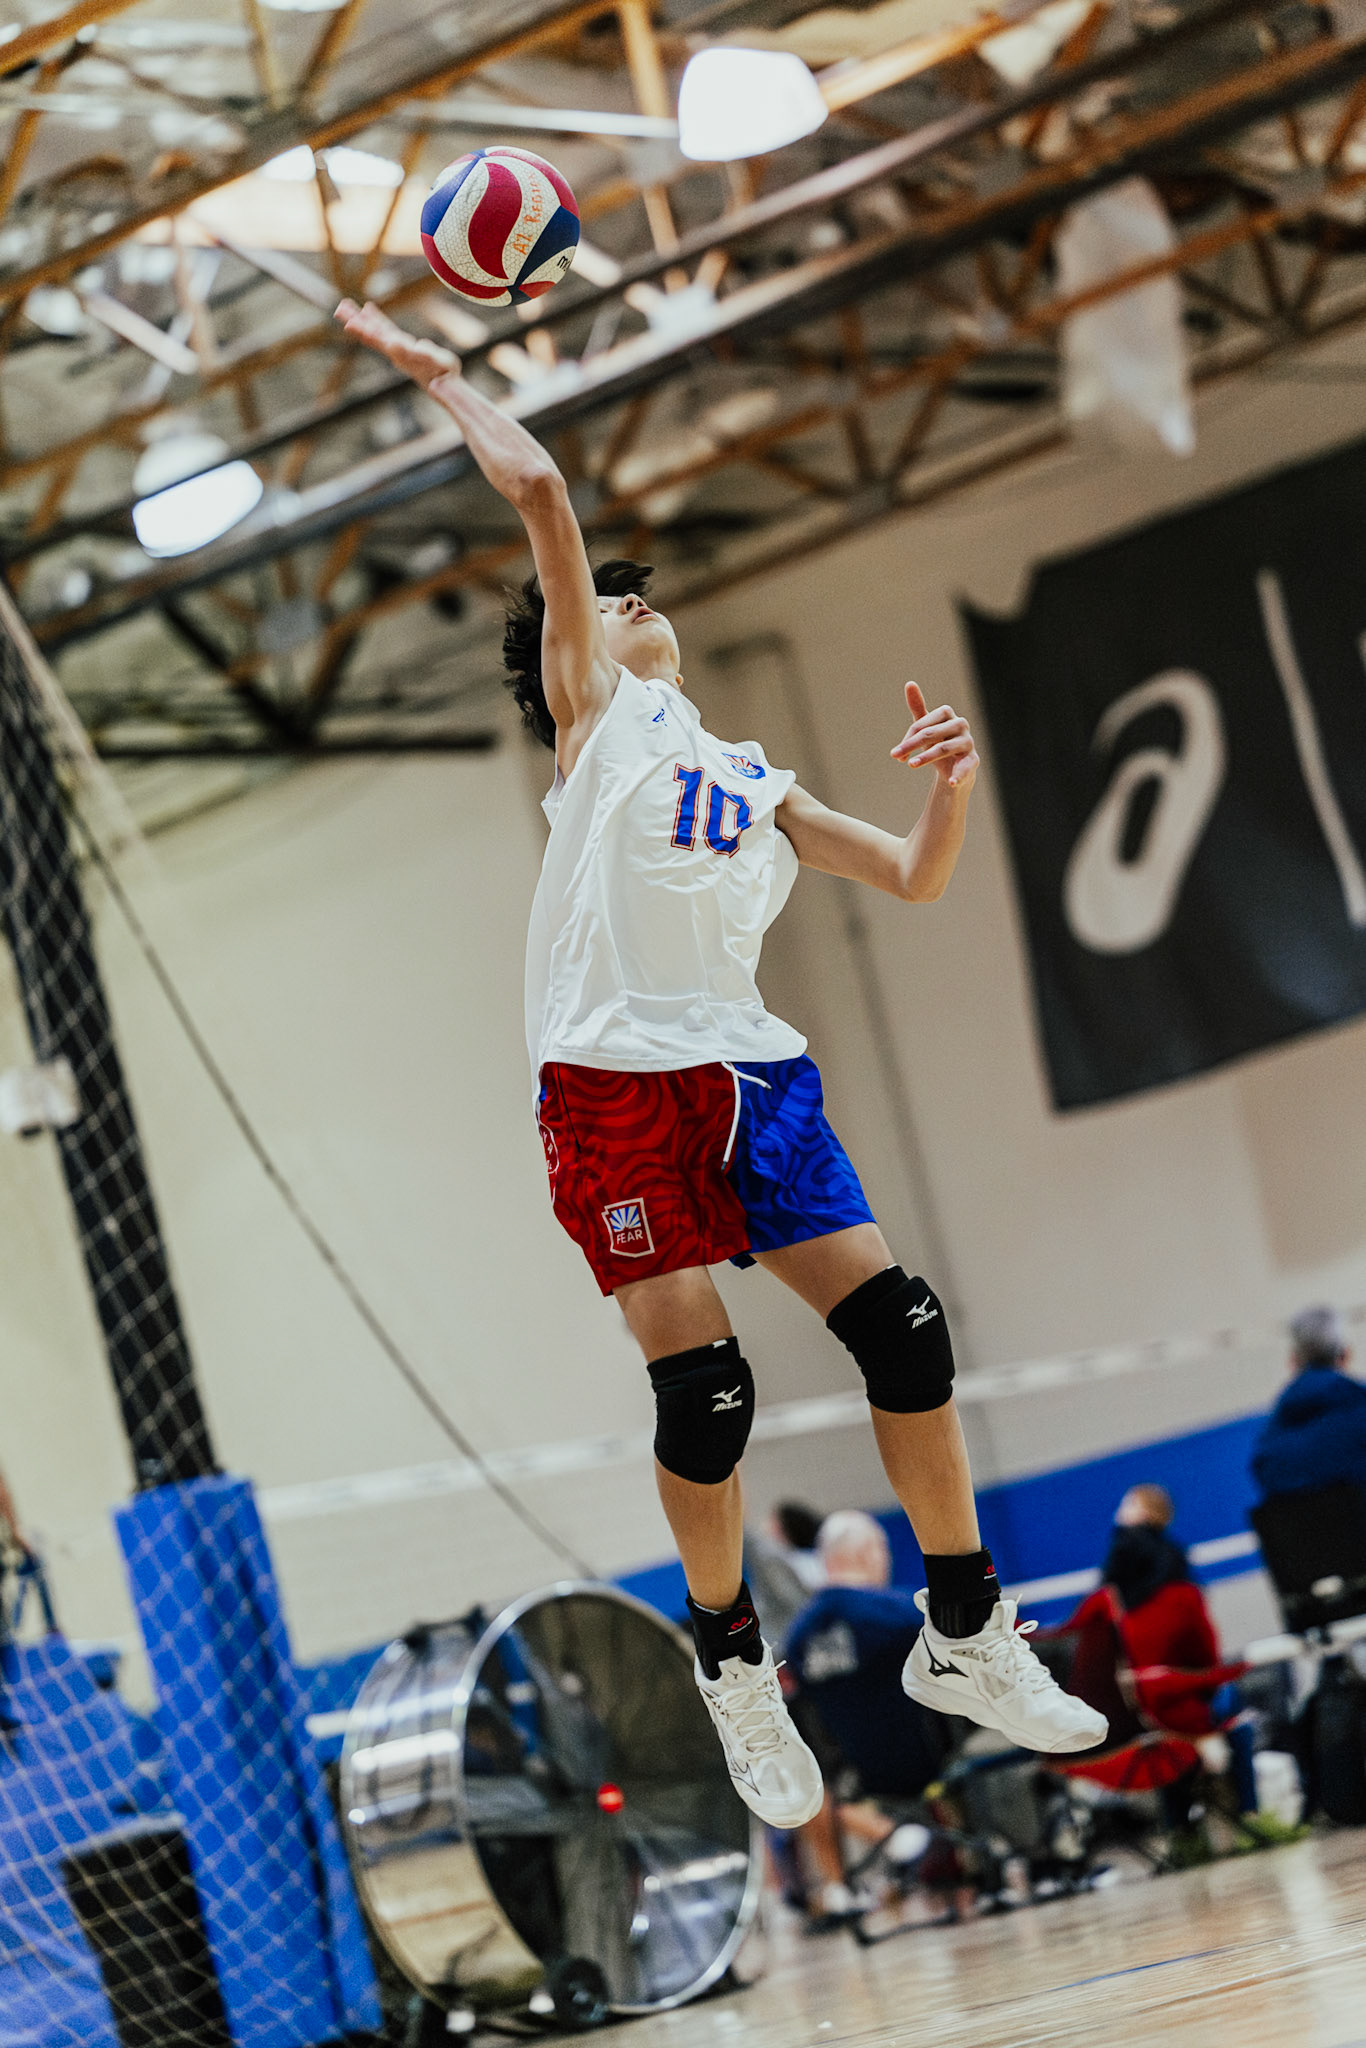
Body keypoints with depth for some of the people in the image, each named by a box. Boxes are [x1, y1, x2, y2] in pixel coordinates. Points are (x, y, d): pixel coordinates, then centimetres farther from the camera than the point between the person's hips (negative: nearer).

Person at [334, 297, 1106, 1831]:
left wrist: (951, 785, 6)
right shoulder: (597, 713, 11)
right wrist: (440, 379, 5)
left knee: (899, 1327, -6)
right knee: (702, 1390, -9)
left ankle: (963, 1635, 6)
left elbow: (909, 879, 24)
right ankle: (730, 1661, 10)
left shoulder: (753, 780, 26)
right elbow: (537, 494, 1)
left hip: (752, 1072, 5)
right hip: (615, 1078, -5)